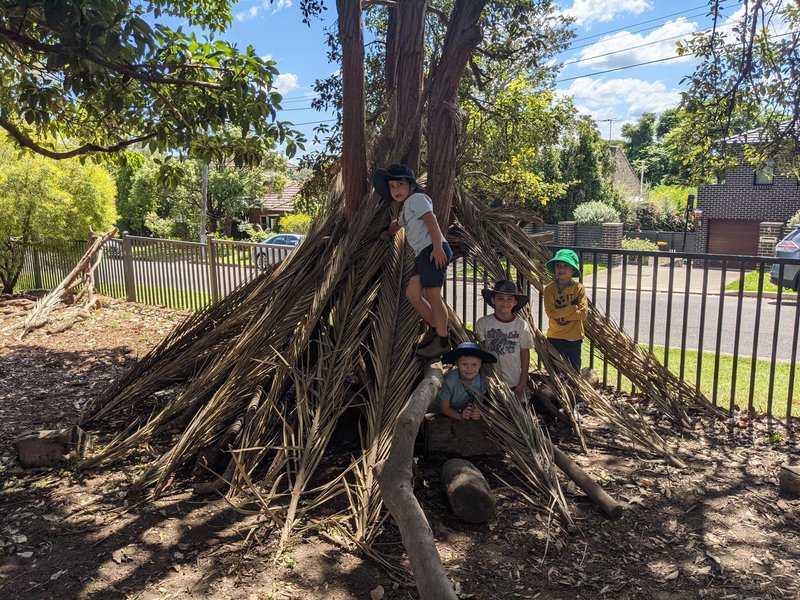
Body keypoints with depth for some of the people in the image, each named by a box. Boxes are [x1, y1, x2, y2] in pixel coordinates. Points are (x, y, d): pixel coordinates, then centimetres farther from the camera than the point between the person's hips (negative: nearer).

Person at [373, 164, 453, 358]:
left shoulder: (416, 198, -2)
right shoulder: (405, 208, 26)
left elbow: (431, 220, -15)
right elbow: (397, 224, 49)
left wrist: (438, 247, -24)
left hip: (432, 250, -10)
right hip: (422, 254, 10)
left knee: (432, 294, -10)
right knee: (412, 293, 7)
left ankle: (443, 340, -4)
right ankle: (434, 327, 18)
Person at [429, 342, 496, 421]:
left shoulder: (480, 379, -21)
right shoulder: (449, 381, -29)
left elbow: (479, 403, -9)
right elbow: (445, 407, -19)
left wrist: (477, 413, -32)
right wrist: (460, 416, -36)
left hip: (462, 411, 4)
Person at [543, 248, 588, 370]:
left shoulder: (579, 288, -5)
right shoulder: (550, 288, -10)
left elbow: (583, 313, -13)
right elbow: (551, 313, -19)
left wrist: (560, 313, -18)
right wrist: (573, 307, -16)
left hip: (575, 338, 2)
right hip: (556, 338, -2)